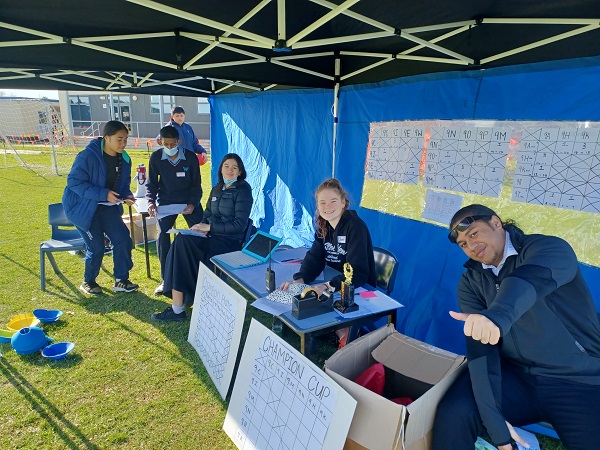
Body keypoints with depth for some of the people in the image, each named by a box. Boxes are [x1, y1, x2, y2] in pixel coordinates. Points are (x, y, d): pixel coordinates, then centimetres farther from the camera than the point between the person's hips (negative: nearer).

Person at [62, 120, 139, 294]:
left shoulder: (124, 159, -4)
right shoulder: (88, 156, -24)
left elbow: (123, 184, 8)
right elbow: (74, 182, -23)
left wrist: (127, 195, -14)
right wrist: (103, 194, -30)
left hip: (107, 206, 6)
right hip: (83, 206, -6)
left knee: (123, 240, -3)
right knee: (96, 247, -3)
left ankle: (121, 280, 13)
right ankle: (88, 282, 24)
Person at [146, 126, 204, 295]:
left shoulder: (190, 157, -12)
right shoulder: (156, 157, -9)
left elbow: (196, 184, -5)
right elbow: (151, 183, 1)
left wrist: (193, 203, -19)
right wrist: (151, 201, -16)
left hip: (189, 200, 0)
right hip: (166, 201, 1)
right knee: (163, 235, -13)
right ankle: (165, 279, 0)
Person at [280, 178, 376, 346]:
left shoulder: (355, 226, -22)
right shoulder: (324, 225, 2)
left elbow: (357, 273, -28)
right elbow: (314, 258, -7)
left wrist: (326, 287, -43)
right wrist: (298, 280, -26)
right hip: (335, 286, 8)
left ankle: (344, 333, 2)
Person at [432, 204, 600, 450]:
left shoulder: (547, 248, -10)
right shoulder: (471, 282, 1)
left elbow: (530, 280, -35)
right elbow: (479, 346, -11)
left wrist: (496, 315, -57)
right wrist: (494, 420, -21)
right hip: (516, 376, 3)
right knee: (453, 413, -20)